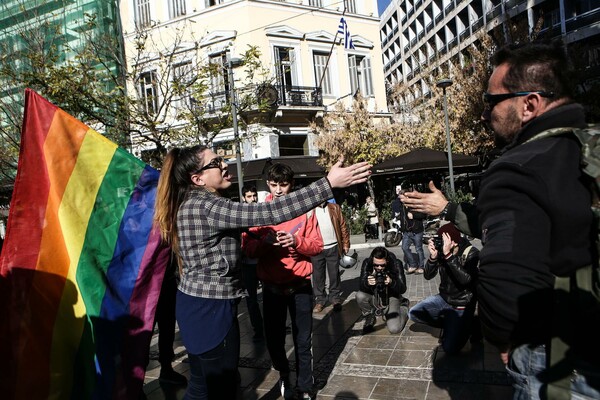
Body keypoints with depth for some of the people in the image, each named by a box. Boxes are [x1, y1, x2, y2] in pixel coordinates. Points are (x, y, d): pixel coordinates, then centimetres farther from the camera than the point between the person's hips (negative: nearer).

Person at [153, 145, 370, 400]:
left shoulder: (201, 205, 10)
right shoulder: (203, 207, -24)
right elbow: (270, 212, -35)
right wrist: (329, 183, -35)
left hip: (201, 303, 10)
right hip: (210, 307, -10)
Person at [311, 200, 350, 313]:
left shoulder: (335, 208, 4)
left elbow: (343, 226, 4)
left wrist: (345, 244, 1)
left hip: (333, 248, 1)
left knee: (334, 274, 11)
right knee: (318, 275, 8)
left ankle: (336, 298, 26)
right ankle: (319, 300, 22)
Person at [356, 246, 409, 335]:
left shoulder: (396, 264, -20)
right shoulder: (367, 263, -17)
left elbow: (403, 289, -20)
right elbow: (360, 287, -21)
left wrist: (391, 282, -42)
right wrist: (367, 282, -45)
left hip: (391, 297, -1)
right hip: (374, 297, 2)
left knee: (394, 329, -20)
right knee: (360, 296, -30)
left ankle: (403, 308, 14)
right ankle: (369, 317, 2)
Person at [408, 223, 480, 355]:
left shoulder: (471, 253, -18)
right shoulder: (441, 250, -8)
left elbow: (466, 279, -33)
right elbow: (428, 276, -6)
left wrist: (448, 255, -37)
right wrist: (433, 256, -23)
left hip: (462, 306, -5)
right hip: (443, 298, 5)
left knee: (449, 348, -15)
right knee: (413, 313, -10)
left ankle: (466, 326, 13)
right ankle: (451, 325, 5)